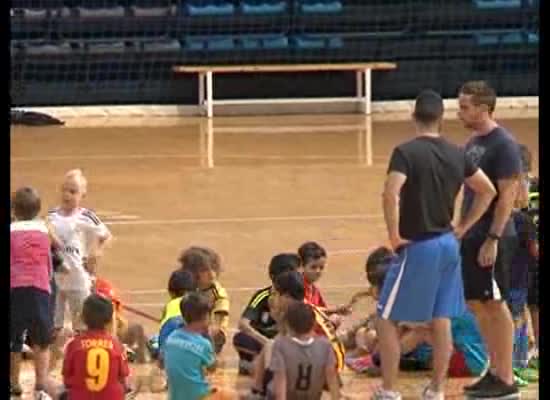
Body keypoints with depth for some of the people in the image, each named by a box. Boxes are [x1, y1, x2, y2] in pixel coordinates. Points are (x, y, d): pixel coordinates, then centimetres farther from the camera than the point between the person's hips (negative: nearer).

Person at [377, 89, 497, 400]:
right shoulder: (457, 154, 4)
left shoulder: (406, 152, -14)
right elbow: (488, 191, 12)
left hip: (417, 246, -6)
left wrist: (395, 236, -17)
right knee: (442, 322, 12)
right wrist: (464, 227, 14)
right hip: (448, 244, 6)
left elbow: (391, 194, -28)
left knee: (387, 320, 5)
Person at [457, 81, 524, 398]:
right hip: (472, 237, 9)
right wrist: (463, 229, 16)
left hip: (493, 239, -9)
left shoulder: (504, 144, -14)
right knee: (478, 304, 12)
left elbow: (508, 194, -18)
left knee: (495, 305, -4)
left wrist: (492, 239, -21)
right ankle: (495, 372, 21)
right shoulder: (473, 143, 12)